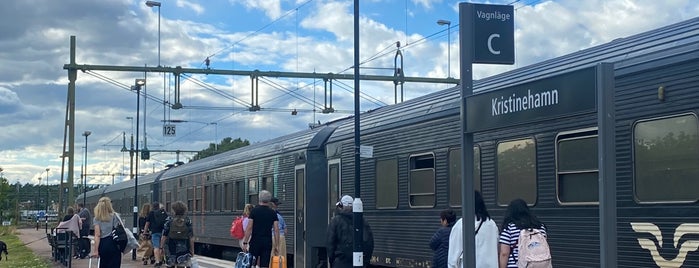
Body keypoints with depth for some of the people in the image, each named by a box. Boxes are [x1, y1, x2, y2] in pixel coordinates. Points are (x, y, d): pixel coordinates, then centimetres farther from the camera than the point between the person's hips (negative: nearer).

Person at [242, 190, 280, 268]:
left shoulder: (254, 211, -3)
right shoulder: (273, 213, 4)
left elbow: (249, 228, -8)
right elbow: (276, 230, 0)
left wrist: (245, 243, -5)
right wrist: (277, 245, 4)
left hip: (255, 241, -2)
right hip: (267, 242, 2)